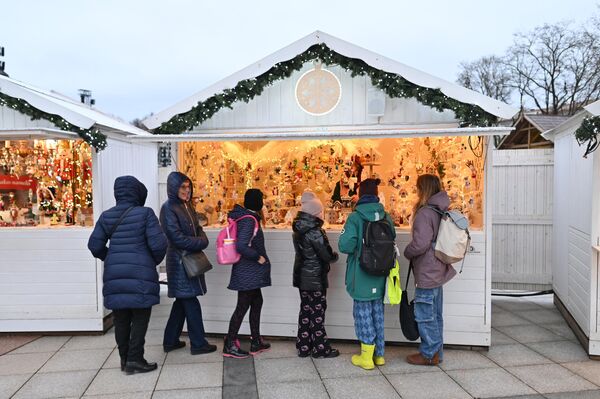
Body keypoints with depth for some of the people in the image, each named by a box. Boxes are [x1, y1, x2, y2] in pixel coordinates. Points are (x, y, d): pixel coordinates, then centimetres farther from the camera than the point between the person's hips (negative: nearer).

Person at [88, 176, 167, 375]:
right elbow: (158, 244, -13)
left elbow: (95, 245, 5)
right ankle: (134, 360, 5)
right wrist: (155, 261, 7)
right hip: (140, 274, -5)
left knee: (121, 319, 14)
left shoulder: (106, 216, 5)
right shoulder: (145, 213, -9)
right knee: (140, 317, 5)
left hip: (114, 275, 5)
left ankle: (124, 358, 23)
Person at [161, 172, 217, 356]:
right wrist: (200, 242, -10)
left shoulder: (187, 206, 12)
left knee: (182, 301, 14)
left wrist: (202, 240, -7)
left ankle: (170, 341, 25)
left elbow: (198, 229, 15)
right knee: (191, 302, -2)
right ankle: (198, 344, 9)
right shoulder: (169, 207, -12)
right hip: (179, 260, -8)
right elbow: (176, 237, -18)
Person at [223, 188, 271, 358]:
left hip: (250, 272, 10)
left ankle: (256, 342, 27)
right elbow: (241, 246, -30)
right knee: (243, 306, 1)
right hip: (248, 272, -10)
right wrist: (258, 257, -18)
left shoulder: (244, 217, 8)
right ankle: (230, 345, 12)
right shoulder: (249, 220, -20)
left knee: (256, 302, 16)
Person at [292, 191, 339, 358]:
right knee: (317, 313, 3)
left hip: (303, 277, 8)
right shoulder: (314, 231, -21)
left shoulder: (299, 229, 5)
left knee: (306, 311, 15)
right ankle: (320, 348, 13)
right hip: (315, 278, -8)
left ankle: (304, 347, 22)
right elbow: (327, 255, -18)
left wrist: (329, 256, 7)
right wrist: (335, 256, 4)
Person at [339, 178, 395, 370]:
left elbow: (345, 246, -21)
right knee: (377, 312, 16)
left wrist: (356, 247, 0)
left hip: (361, 276, -5)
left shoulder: (355, 217, -15)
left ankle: (366, 357, 13)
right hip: (380, 276, 5)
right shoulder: (386, 217, 1)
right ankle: (379, 354, 26)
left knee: (363, 313, 6)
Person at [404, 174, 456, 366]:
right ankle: (437, 352, 28)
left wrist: (407, 252, -6)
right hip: (439, 270, 9)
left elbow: (420, 244, -25)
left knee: (424, 315, 3)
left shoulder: (424, 213, -19)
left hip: (427, 273, -9)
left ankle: (429, 354, 13)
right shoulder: (442, 211, 8)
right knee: (435, 315, 17)